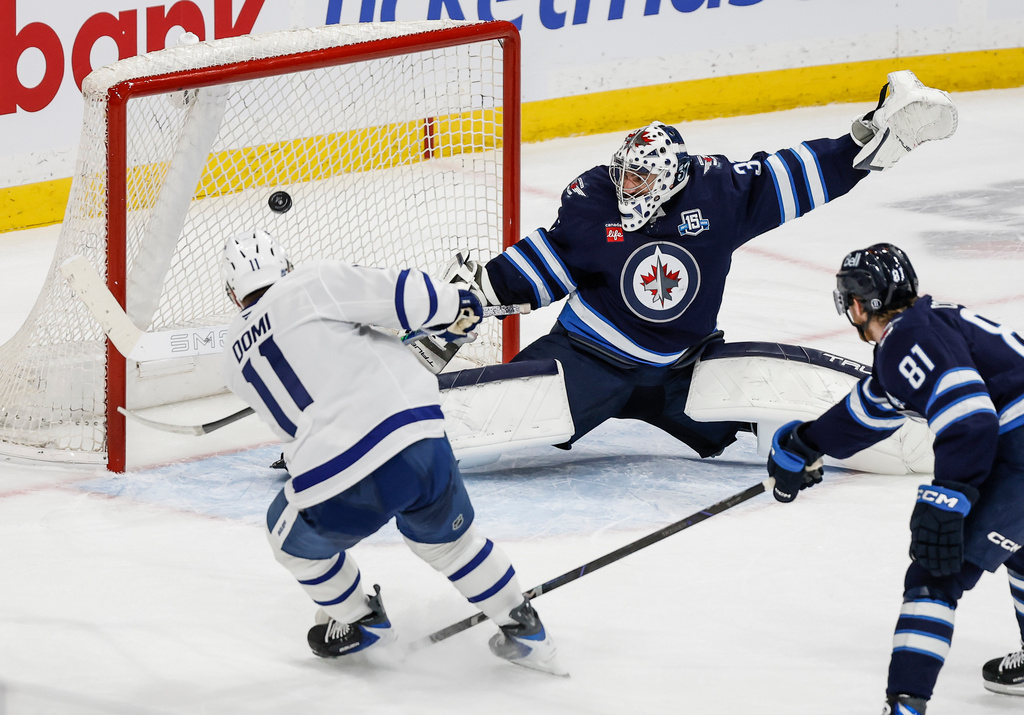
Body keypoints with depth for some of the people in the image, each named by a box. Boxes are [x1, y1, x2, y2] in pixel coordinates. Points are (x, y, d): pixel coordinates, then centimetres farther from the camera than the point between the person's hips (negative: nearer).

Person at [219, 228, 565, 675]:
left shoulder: (236, 358, 18)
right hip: (420, 442, 0)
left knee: (294, 536, 33)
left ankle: (361, 622, 46)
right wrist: (455, 308, 15)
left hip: (341, 488, 0)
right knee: (447, 536, 30)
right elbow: (396, 295, -4)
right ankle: (524, 630, 36)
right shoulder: (313, 283, 5)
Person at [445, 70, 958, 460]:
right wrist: (481, 284, -8)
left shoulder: (715, 189, -12)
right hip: (591, 355, -2)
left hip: (683, 362, 2)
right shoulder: (592, 198, -13)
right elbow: (551, 257, 0)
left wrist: (877, 138, -11)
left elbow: (790, 177, -7)